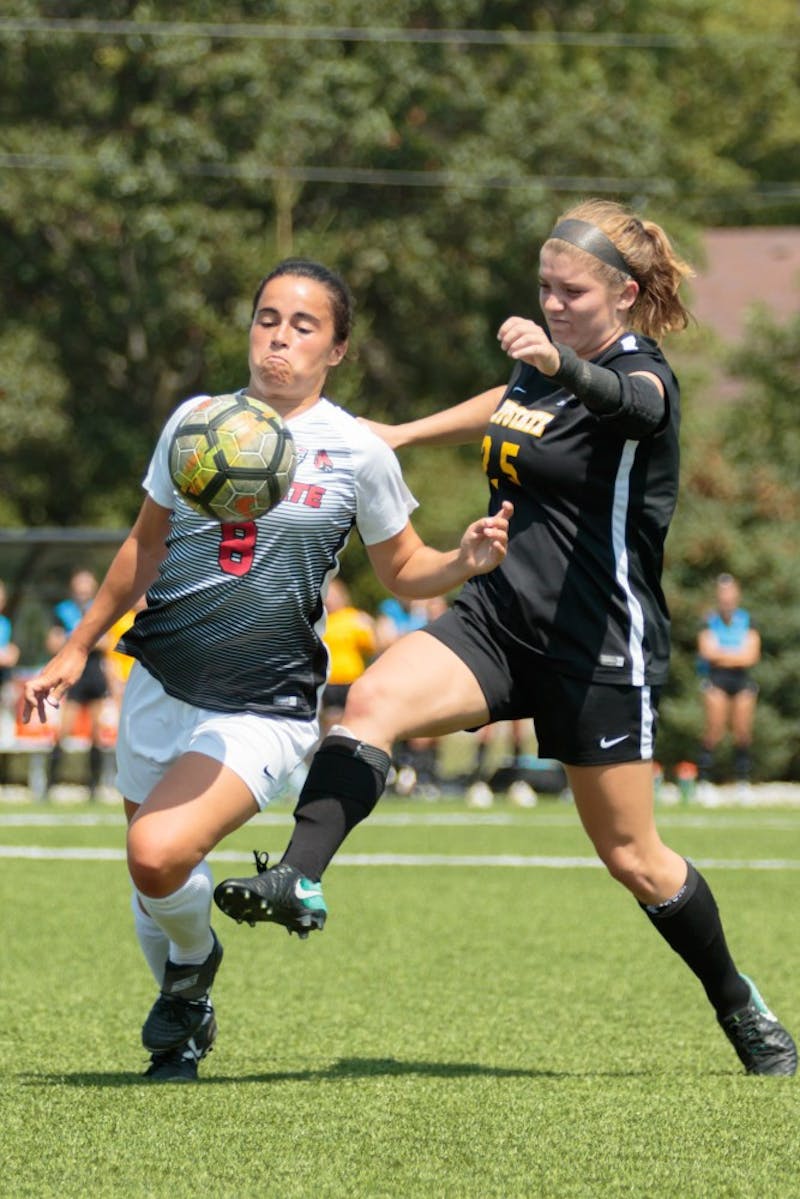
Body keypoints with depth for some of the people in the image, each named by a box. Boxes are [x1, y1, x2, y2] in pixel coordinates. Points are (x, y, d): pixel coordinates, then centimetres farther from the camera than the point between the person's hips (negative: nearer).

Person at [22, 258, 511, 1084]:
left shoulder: (357, 452, -4)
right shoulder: (196, 421, 4)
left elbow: (402, 571, 9)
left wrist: (466, 560, -13)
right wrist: (76, 651, 20)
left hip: (263, 712, -4)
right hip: (159, 689, 4)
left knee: (160, 857, -23)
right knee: (150, 878, 10)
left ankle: (194, 960, 9)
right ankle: (183, 1021, 37)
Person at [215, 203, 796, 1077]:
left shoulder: (646, 376, -14)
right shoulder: (538, 361, 7)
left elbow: (628, 401, -40)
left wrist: (563, 366, -62)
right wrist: (400, 436, 30)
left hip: (602, 648, -6)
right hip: (497, 619, 6)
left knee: (631, 857, 3)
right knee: (373, 699, -23)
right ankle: (295, 882, -33)